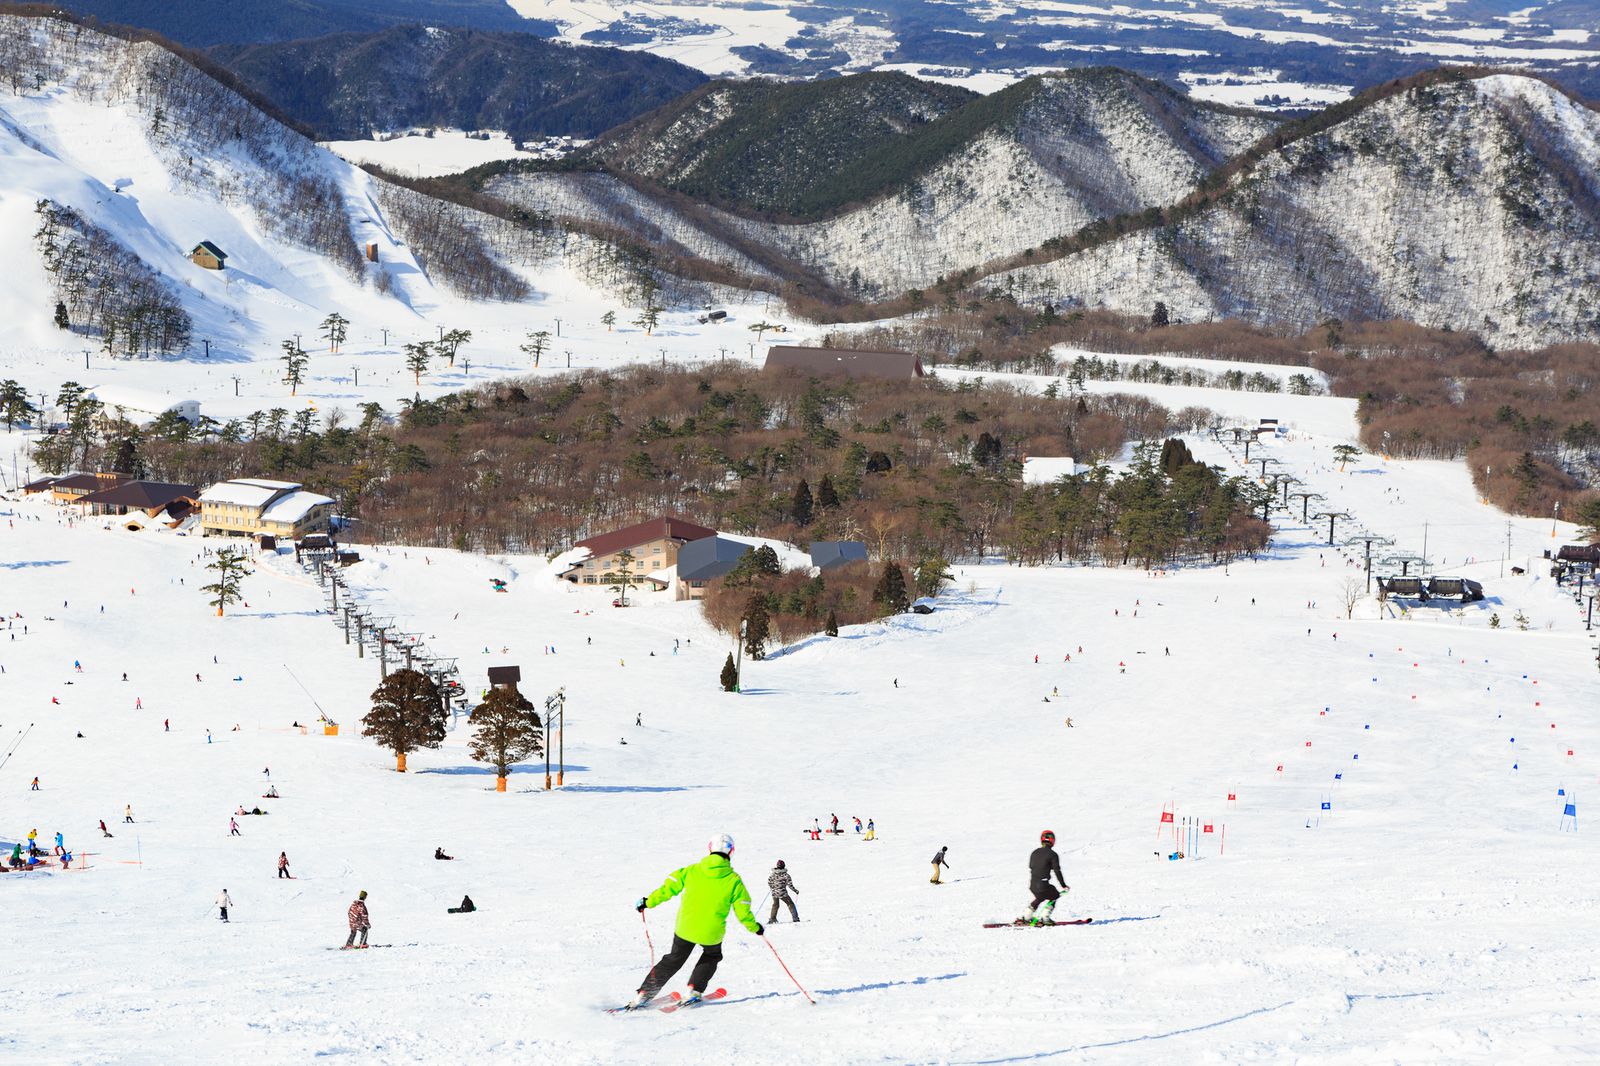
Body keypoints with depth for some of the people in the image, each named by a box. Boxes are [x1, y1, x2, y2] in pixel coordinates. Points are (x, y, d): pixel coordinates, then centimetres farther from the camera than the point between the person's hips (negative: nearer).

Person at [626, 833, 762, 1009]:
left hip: (685, 928, 2)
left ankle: (643, 994, 15)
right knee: (712, 956, 30)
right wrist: (754, 927, 15)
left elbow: (669, 888, 0)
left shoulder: (692, 871, -1)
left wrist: (648, 902, 12)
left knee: (673, 960, 20)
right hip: (711, 933, -1)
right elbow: (742, 910, -2)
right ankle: (694, 991, 16)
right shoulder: (734, 880, -6)